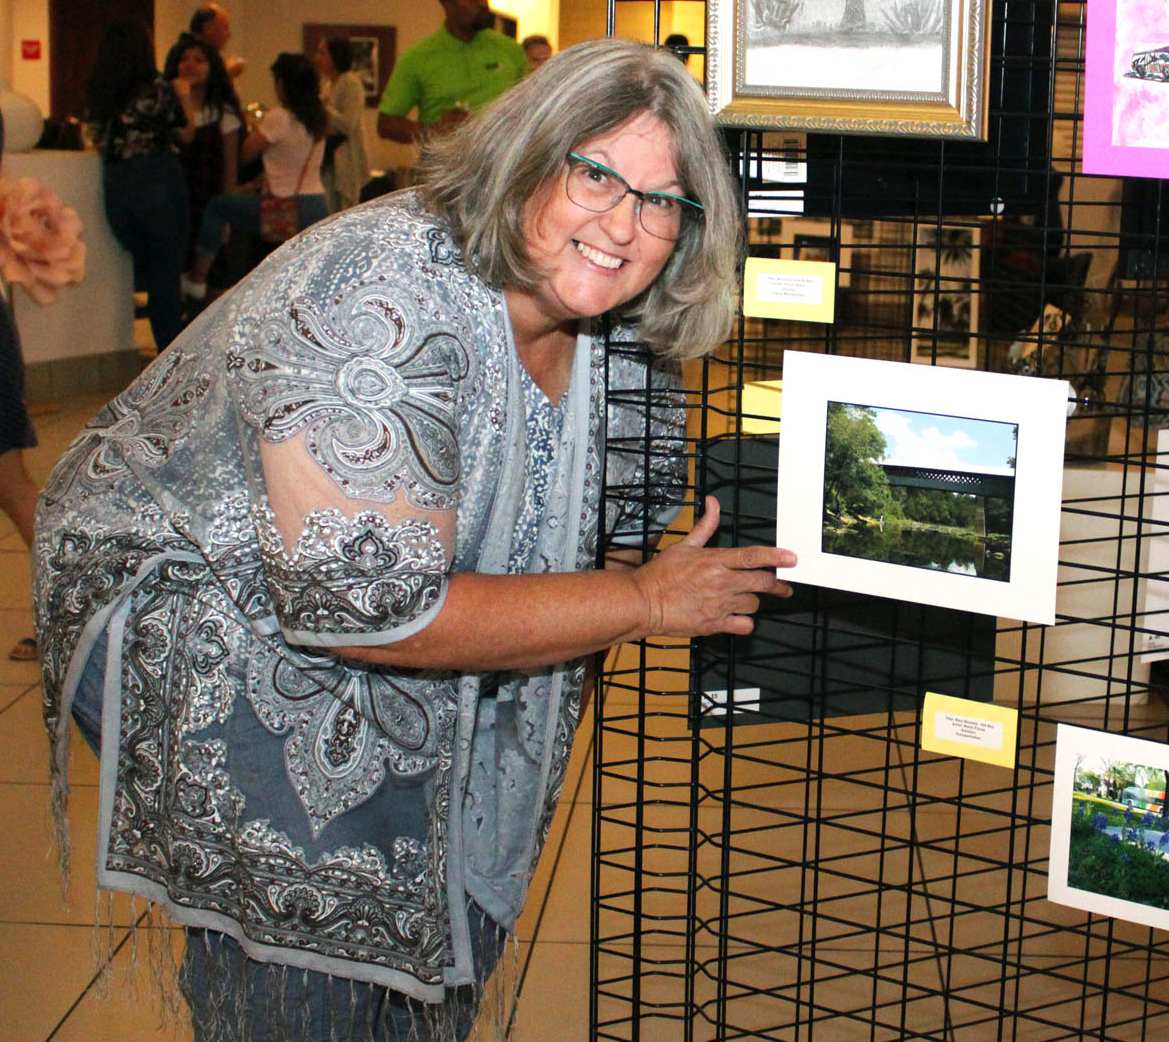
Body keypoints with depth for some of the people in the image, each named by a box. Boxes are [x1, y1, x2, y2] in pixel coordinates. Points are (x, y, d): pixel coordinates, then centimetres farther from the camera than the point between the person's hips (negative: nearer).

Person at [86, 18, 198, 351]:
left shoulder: (96, 93, 4)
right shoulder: (156, 87, -10)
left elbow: (98, 141, 11)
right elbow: (185, 134, -2)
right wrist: (185, 98, 13)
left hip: (115, 185, 5)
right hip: (158, 182, -5)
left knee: (143, 264, 19)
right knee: (166, 271, 2)